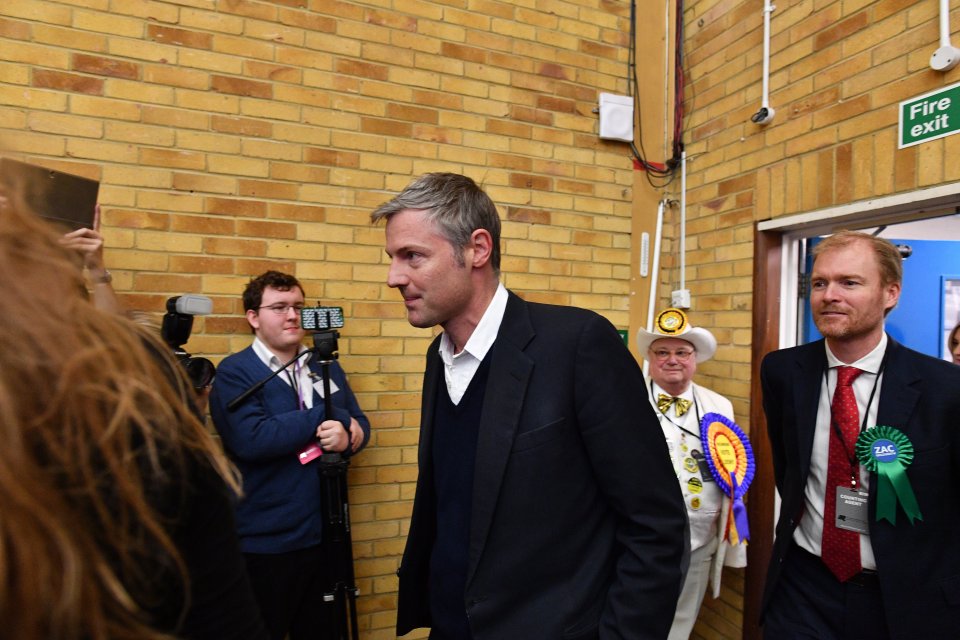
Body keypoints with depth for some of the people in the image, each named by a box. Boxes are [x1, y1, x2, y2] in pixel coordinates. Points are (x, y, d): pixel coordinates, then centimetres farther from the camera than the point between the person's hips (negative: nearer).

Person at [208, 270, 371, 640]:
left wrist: (347, 438, -17)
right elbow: (251, 439, -25)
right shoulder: (234, 373, -10)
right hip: (265, 543, -5)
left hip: (325, 536, 5)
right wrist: (330, 417, -18)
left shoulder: (327, 367, 8)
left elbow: (360, 425, 8)